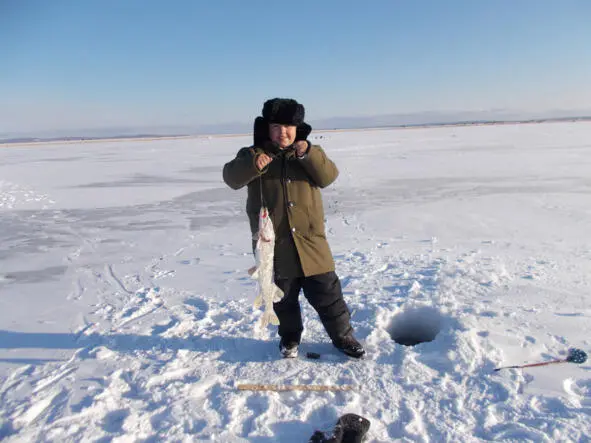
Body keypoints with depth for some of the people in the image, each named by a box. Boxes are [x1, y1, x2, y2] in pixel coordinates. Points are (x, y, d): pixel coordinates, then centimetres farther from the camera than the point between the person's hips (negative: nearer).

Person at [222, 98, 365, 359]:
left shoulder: (309, 153, 7)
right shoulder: (253, 154, 1)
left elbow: (328, 176, -8)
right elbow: (232, 177, -14)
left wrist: (309, 155, -24)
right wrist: (252, 164, -33)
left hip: (309, 240, 1)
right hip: (274, 243, 0)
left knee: (327, 293, 7)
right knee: (284, 297, 15)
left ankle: (343, 336, 26)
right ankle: (290, 337, 36)